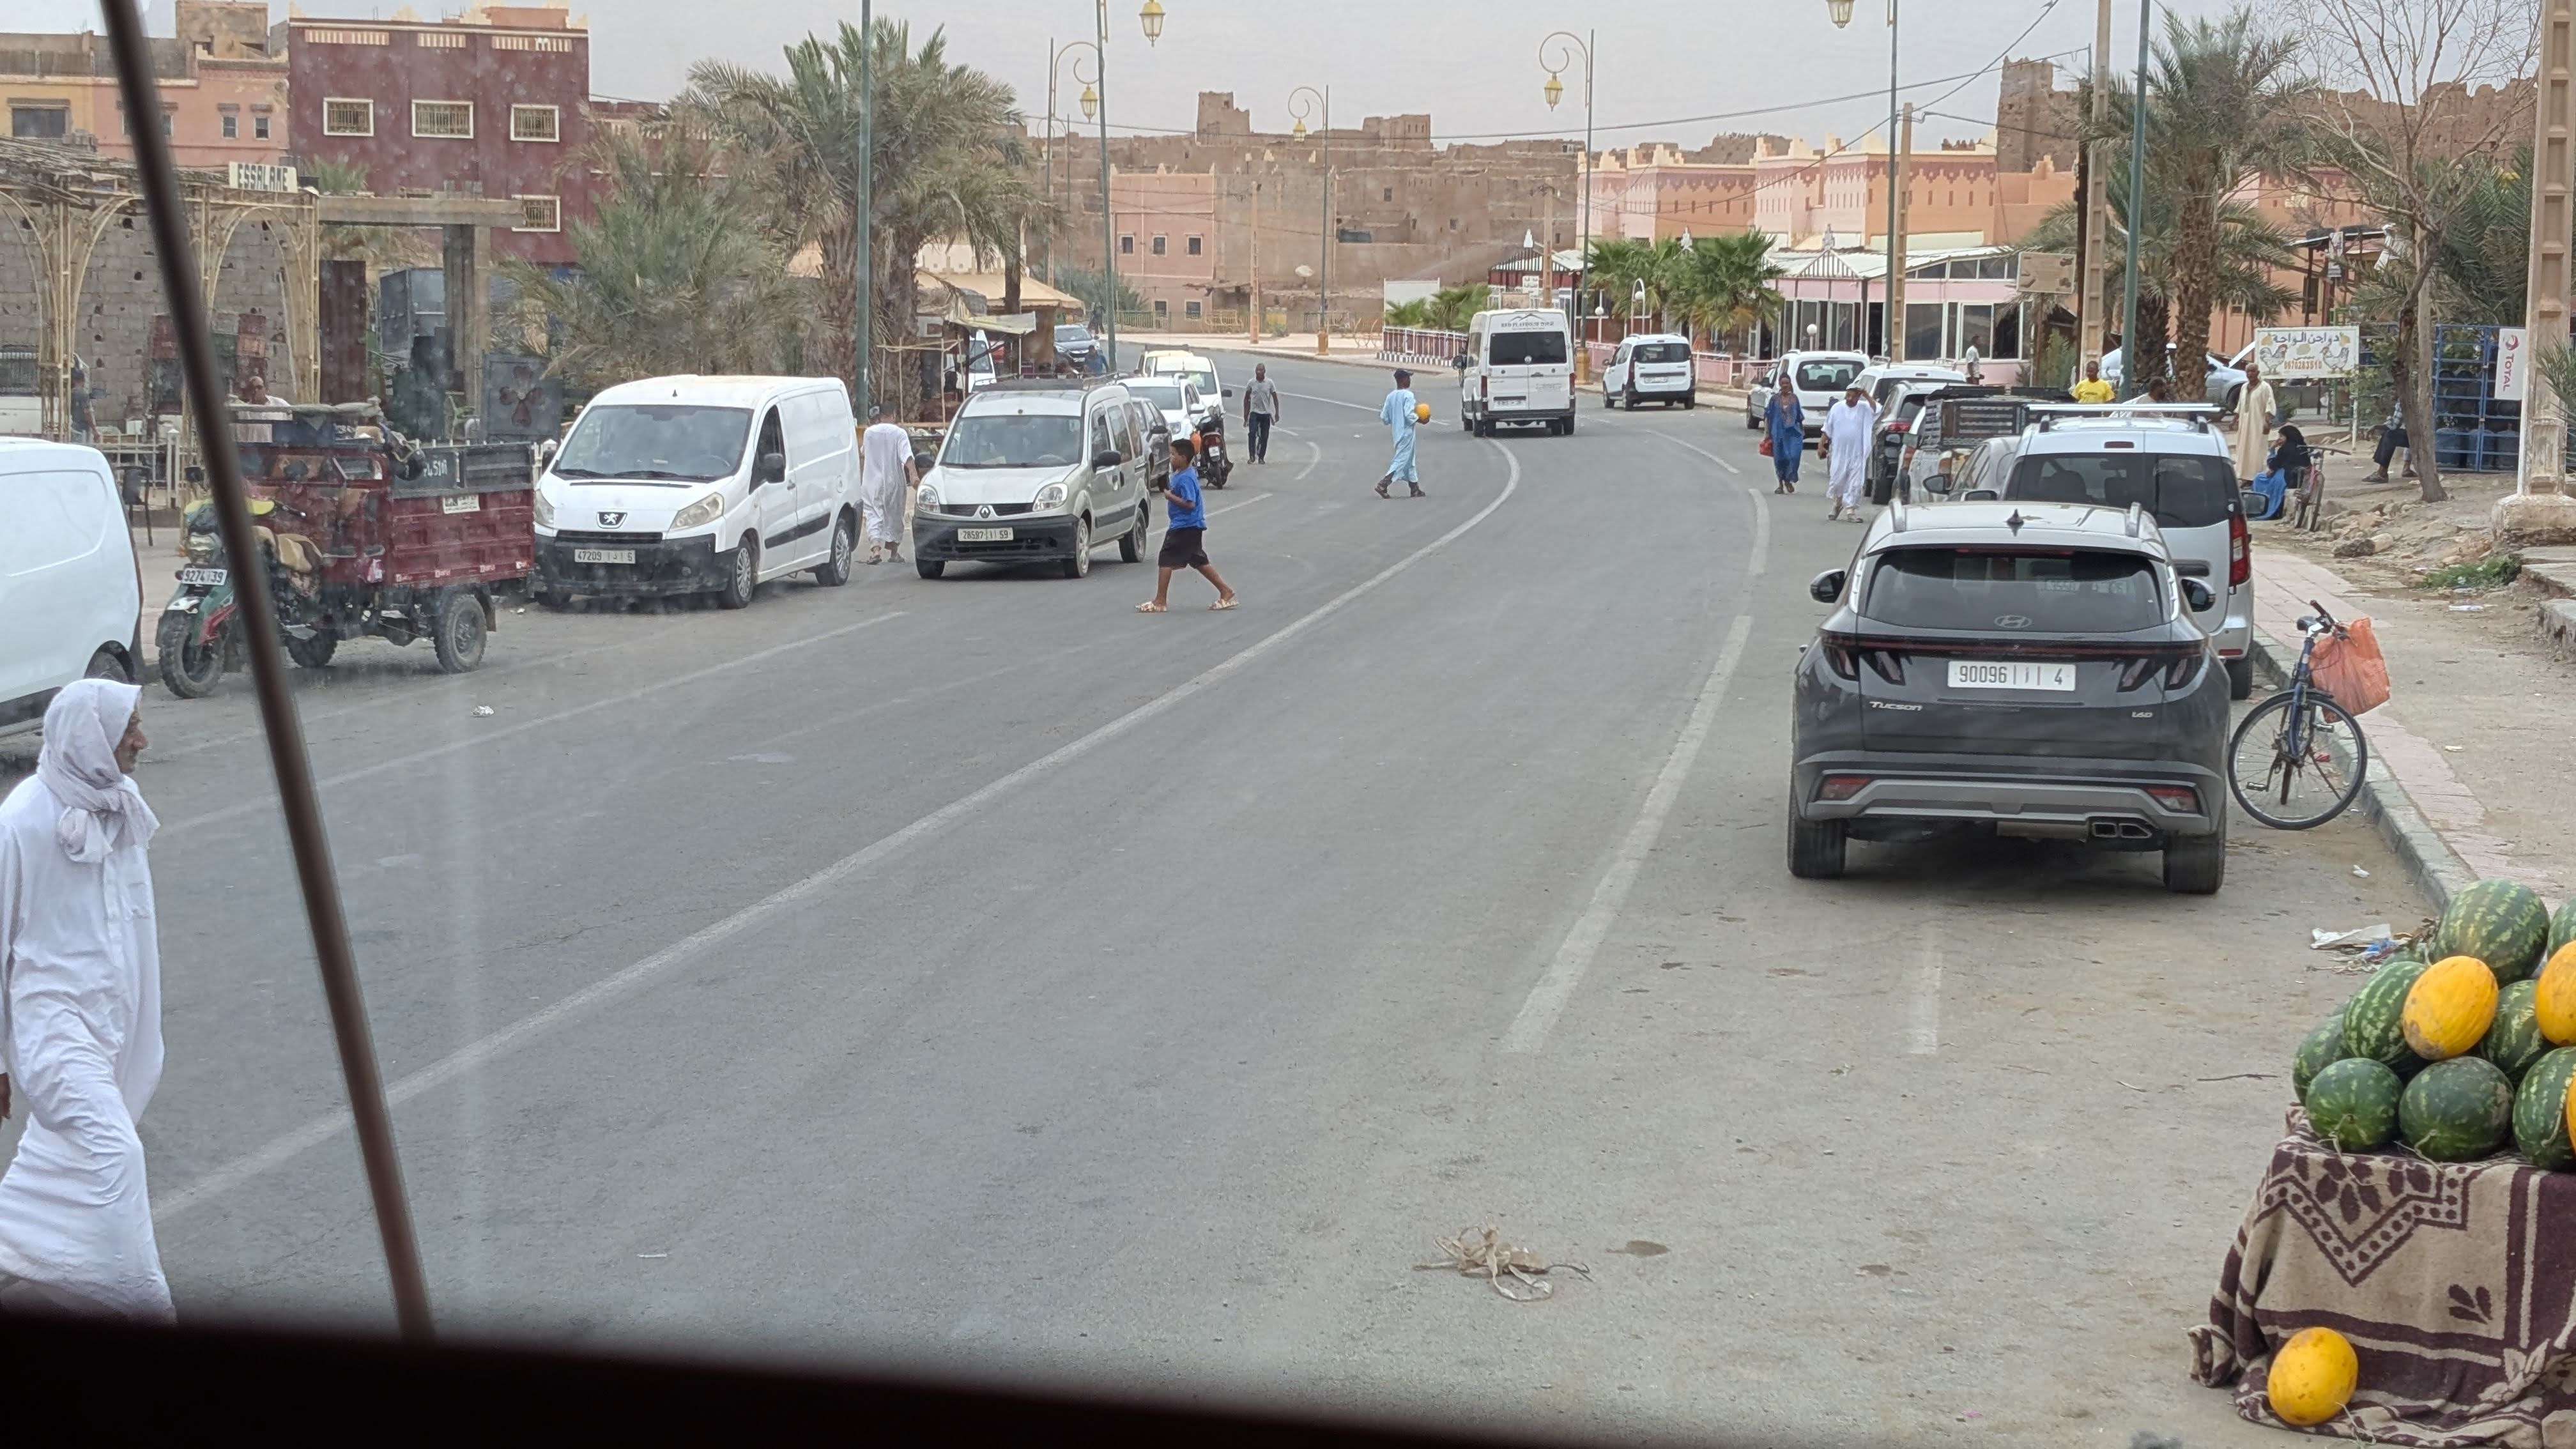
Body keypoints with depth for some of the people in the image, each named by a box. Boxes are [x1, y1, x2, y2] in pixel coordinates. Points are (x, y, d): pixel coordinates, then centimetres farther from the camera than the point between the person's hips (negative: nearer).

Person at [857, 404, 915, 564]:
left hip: (871, 483, 0)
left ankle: (875, 550, -23)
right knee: (895, 516, 13)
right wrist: (913, 474, -22)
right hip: (894, 482, 0)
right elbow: (907, 455, -16)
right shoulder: (899, 433, -3)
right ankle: (894, 552, 21)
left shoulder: (868, 433, 2)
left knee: (874, 516, -3)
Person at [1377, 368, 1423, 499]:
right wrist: (1421, 421, -9)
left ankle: (1415, 487, 22)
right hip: (1407, 432, -8)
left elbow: (1385, 418, 4)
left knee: (1409, 460, 17)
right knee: (1401, 460, -5)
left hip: (1397, 433, 8)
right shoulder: (1408, 395, -15)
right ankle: (1383, 484, -15)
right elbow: (1409, 414, -23)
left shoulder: (1390, 396, 5)